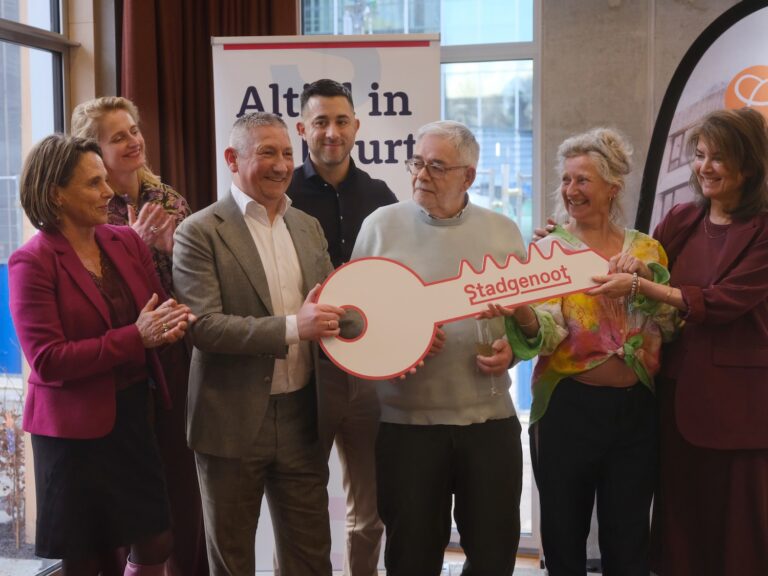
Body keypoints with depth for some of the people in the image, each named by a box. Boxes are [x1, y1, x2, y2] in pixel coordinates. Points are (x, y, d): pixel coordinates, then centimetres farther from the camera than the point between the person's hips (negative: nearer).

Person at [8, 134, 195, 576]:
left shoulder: (127, 241, 4)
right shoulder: (33, 262, -13)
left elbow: (156, 314, 8)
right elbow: (47, 360, -18)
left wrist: (173, 322, -17)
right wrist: (135, 338, -24)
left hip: (135, 415, 5)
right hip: (75, 430, -5)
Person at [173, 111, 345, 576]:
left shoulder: (308, 226, 9)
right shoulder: (200, 232, -10)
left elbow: (328, 301, 15)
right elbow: (202, 325, -19)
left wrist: (336, 316, -9)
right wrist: (291, 327, -27)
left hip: (302, 416, 5)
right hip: (234, 421, -5)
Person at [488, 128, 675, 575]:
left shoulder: (646, 249, 5)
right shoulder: (549, 250, -2)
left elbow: (672, 325, 1)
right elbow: (546, 332, -15)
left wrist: (640, 279, -13)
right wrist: (520, 313, -37)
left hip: (636, 408, 2)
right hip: (568, 409, -1)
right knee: (564, 536, 9)